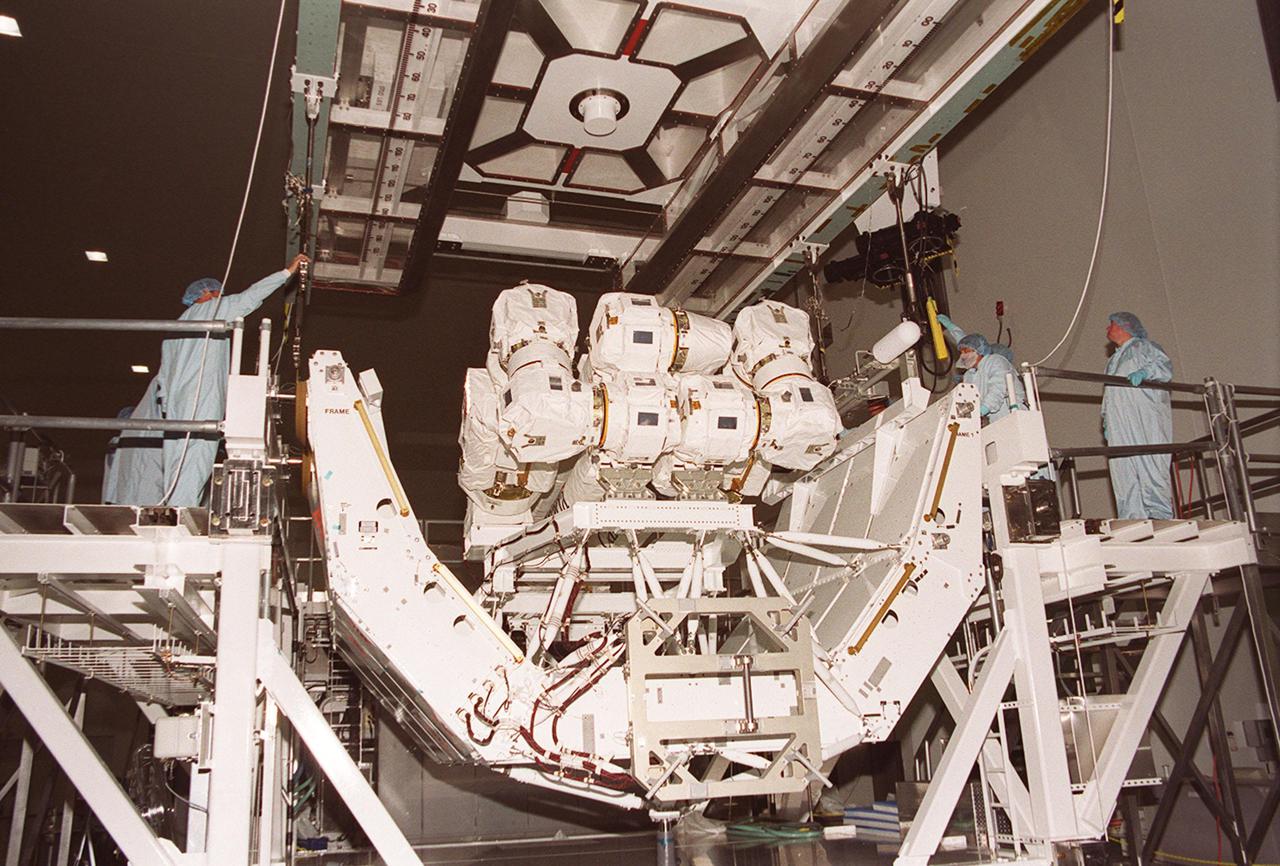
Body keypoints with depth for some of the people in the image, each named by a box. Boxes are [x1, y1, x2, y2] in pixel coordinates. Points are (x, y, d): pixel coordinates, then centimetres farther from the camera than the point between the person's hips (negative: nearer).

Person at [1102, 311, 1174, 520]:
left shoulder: (1143, 347, 12)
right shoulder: (1113, 361, 33)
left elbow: (1165, 366, -5)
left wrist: (1144, 372, -24)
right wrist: (1106, 422, 18)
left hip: (1146, 419, -6)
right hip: (1120, 427, 7)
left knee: (1149, 464, -16)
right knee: (1123, 471, -5)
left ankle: (1160, 514, -19)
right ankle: (1133, 520, -10)